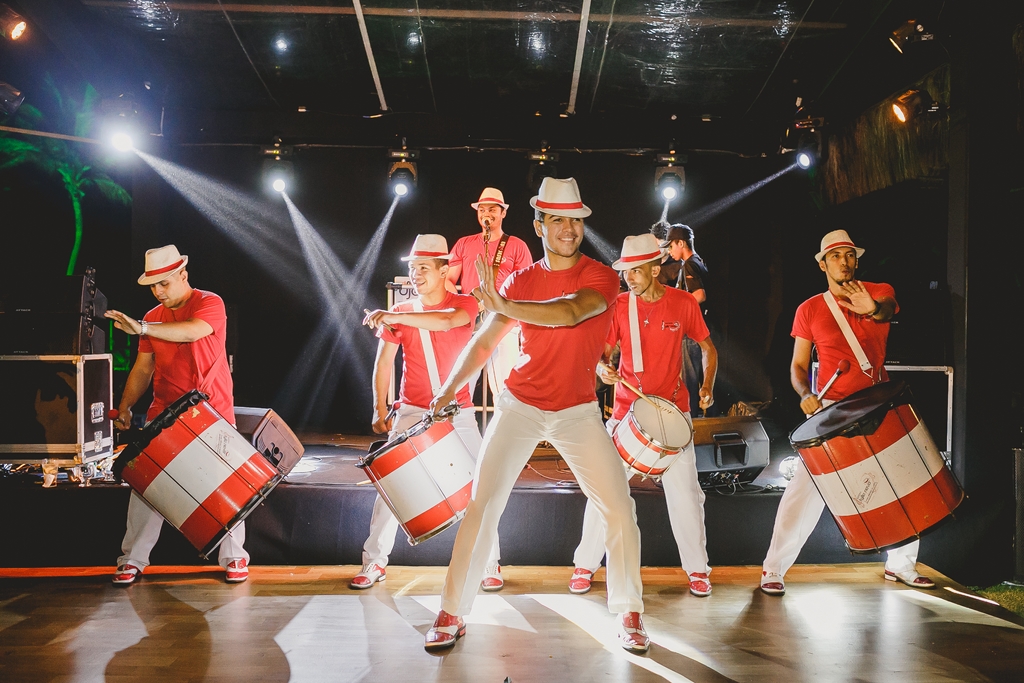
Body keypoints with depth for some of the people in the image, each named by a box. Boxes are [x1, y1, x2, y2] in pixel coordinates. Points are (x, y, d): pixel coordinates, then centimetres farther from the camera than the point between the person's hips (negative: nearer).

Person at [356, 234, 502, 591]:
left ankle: (489, 563, 13)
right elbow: (383, 362, 6)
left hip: (458, 413, -1)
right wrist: (380, 410, -1)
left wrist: (393, 318, -33)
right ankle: (374, 561, 10)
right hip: (411, 412, 1)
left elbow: (447, 320, -26)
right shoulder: (400, 313, 3)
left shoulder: (464, 304, -3)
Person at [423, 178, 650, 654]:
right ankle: (451, 616, 7)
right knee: (481, 506, -4)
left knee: (619, 510, -3)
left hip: (578, 411, -1)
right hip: (519, 405, 1)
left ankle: (629, 616, 16)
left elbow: (570, 312, -28)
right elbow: (484, 342, 3)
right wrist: (448, 390, -8)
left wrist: (503, 307, -32)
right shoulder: (521, 281, 4)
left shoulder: (600, 277, -6)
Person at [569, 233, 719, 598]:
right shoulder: (618, 305, -3)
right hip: (627, 410, 0)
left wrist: (707, 386, -7)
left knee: (685, 494, 3)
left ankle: (697, 568, 21)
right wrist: (602, 368, -26)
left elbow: (708, 348, 8)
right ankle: (585, 564, 14)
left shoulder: (684, 303, -2)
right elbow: (601, 352, -2)